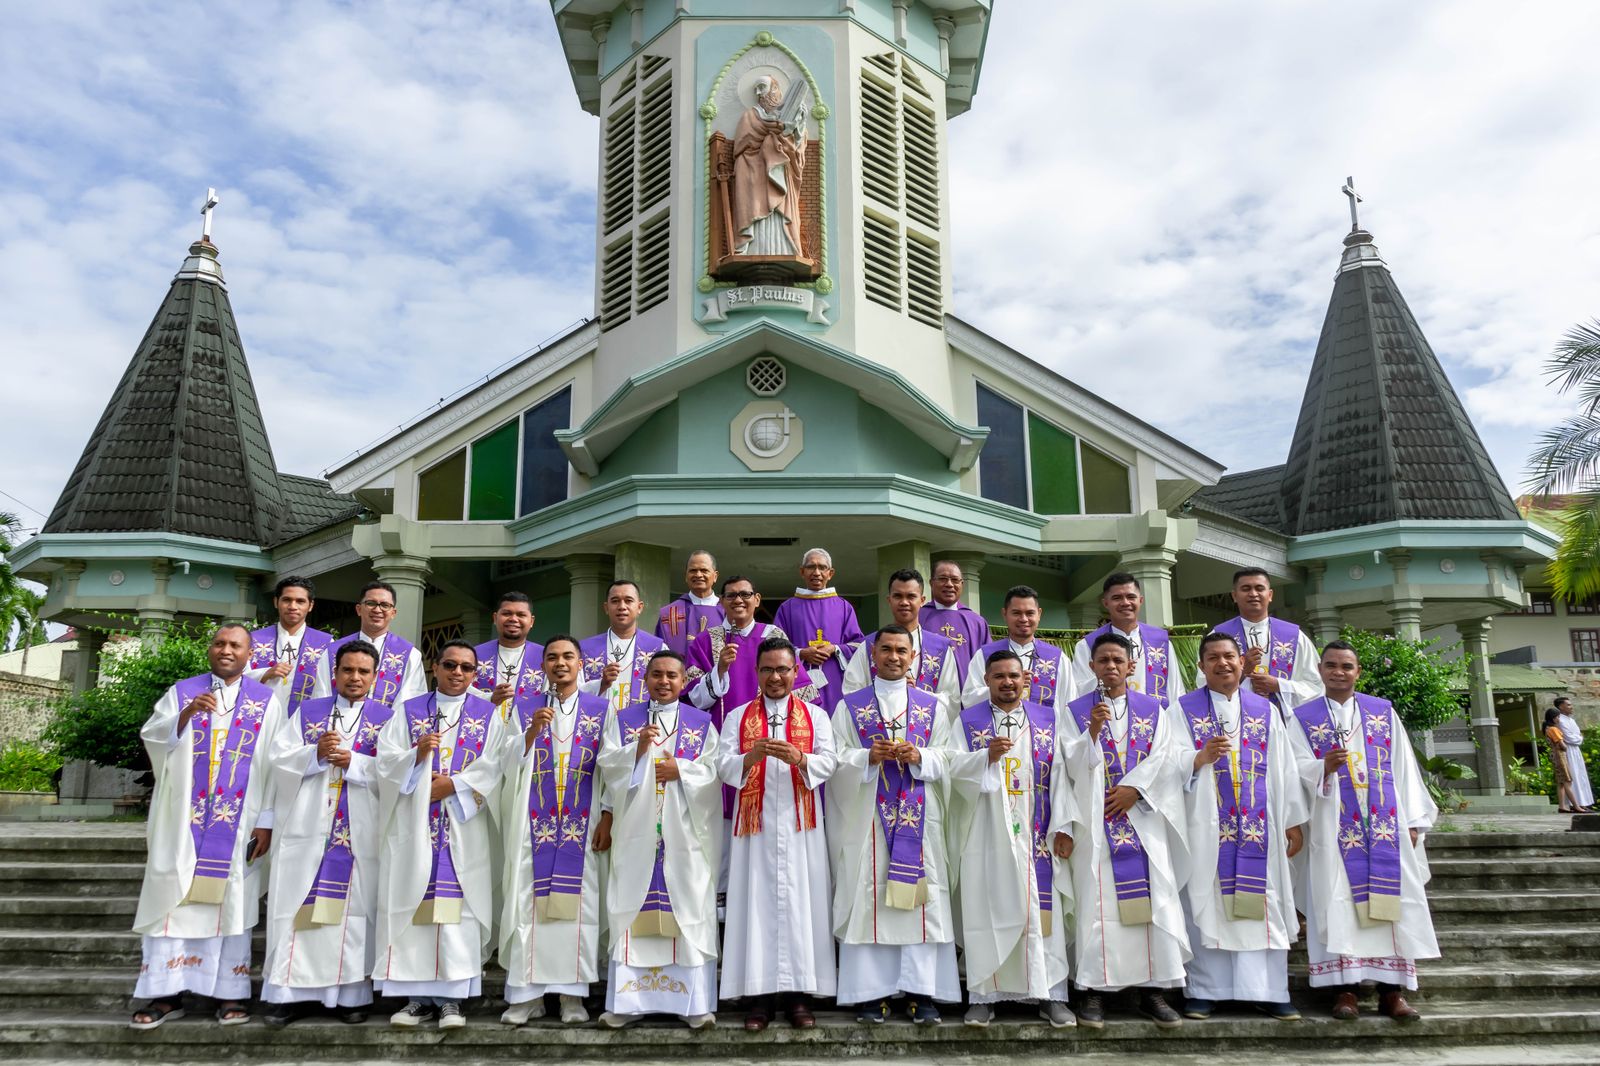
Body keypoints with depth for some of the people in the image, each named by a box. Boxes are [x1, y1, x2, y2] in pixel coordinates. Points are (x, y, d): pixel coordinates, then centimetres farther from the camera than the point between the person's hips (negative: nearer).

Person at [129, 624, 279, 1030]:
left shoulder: (266, 702, 4)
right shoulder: (181, 692, 8)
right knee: (174, 900, 1)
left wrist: (266, 822, -5)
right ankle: (166, 994, 8)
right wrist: (186, 714, -25)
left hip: (238, 823, -1)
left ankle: (229, 992, 10)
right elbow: (152, 735, -6)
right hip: (184, 819, 1)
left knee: (230, 902, 3)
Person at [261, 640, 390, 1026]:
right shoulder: (307, 712, 12)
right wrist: (316, 753, -12)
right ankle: (292, 991, 11)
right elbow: (278, 758, 4)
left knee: (353, 910, 1)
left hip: (361, 834, -2)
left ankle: (351, 993, 9)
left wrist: (352, 762, -16)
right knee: (299, 909, 3)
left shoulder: (386, 718, 5)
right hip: (308, 828, 2)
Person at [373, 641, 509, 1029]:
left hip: (464, 829, -1)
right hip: (413, 827, 1)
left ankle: (452, 997, 0)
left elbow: (495, 766, -3)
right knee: (412, 906, 0)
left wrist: (452, 785, -12)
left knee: (456, 908, -5)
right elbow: (386, 760, 3)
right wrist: (416, 755, -15)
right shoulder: (408, 711, 12)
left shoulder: (489, 715, 8)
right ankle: (416, 996, 8)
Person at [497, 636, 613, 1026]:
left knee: (578, 903, -2)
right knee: (529, 904, -1)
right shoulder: (525, 710, 9)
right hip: (534, 825, 1)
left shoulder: (601, 710, 6)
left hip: (584, 825, -1)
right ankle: (527, 993, 7)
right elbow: (511, 767, 1)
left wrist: (607, 817, -5)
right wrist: (531, 733, -15)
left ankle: (572, 993, 6)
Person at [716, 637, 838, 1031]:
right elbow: (724, 768, -1)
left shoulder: (815, 715, 10)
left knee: (801, 903, -1)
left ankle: (798, 992, 6)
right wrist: (752, 756, -22)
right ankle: (761, 993, 3)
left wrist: (797, 757, -22)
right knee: (757, 903, -2)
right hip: (755, 825, 0)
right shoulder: (737, 717, 10)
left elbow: (828, 763, -3)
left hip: (800, 824, 0)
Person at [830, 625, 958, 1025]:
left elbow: (948, 759, 7)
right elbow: (836, 760, 2)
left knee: (921, 899, -2)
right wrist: (869, 757, -15)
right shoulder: (850, 706, 9)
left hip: (919, 819, 1)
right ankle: (873, 992, 4)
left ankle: (921, 991, 4)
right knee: (868, 898, -2)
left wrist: (919, 757, -12)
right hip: (866, 818, -1)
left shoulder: (932, 706, 13)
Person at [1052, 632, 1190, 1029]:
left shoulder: (1154, 710, 11)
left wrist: (1134, 788, -9)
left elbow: (1164, 759, 2)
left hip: (1144, 821, 2)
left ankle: (1153, 989, 6)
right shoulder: (1075, 711, 6)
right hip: (1094, 822, -1)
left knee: (1155, 900, -2)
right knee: (1097, 903, -4)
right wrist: (1093, 731, -15)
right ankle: (1093, 989, 2)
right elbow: (1071, 769, -1)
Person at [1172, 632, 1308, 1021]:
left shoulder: (1266, 711, 12)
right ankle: (1204, 990, 6)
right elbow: (1173, 764, -4)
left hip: (1259, 825, 2)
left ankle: (1270, 990, 10)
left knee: (1261, 902, 1)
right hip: (1206, 825, -2)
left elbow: (1284, 769, 12)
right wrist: (1199, 759, -24)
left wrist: (1293, 821, 8)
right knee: (1207, 902, -1)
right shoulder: (1184, 709, 4)